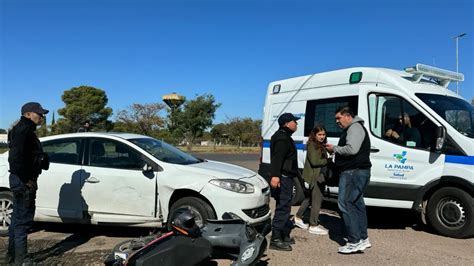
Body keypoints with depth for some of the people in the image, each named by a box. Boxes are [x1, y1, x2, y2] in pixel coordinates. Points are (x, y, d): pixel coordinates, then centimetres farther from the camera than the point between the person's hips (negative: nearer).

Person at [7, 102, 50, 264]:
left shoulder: (25, 130, 18)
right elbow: (16, 158, -24)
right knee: (23, 220, -4)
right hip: (23, 182, -11)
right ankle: (21, 259, 3)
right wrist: (27, 180, -21)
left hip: (20, 180, 11)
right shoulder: (23, 130, -15)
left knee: (17, 219, 17)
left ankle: (12, 255, 29)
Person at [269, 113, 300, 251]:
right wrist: (275, 175, -40)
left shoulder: (284, 137, 22)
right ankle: (276, 240, -6)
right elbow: (278, 157, -29)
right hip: (283, 178, -11)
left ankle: (284, 235, 30)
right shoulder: (282, 138, -14)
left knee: (285, 207, 18)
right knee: (283, 208, -9)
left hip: (285, 177, 11)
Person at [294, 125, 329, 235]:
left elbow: (321, 159, 15)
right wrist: (327, 161, -11)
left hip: (320, 176, 10)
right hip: (314, 176, -10)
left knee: (310, 198, 18)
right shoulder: (312, 145, -11)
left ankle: (298, 218, 30)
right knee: (317, 200, -4)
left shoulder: (321, 146, 19)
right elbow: (314, 161, -19)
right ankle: (313, 226, 4)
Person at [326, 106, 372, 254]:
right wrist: (335, 150, 11)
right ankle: (363, 239, 21)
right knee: (356, 203, 14)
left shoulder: (355, 128, -12)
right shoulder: (351, 129, 22)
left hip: (353, 172, -11)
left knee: (345, 203, -12)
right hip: (357, 172, 11)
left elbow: (352, 149, -25)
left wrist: (334, 149, -12)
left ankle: (355, 242, -10)